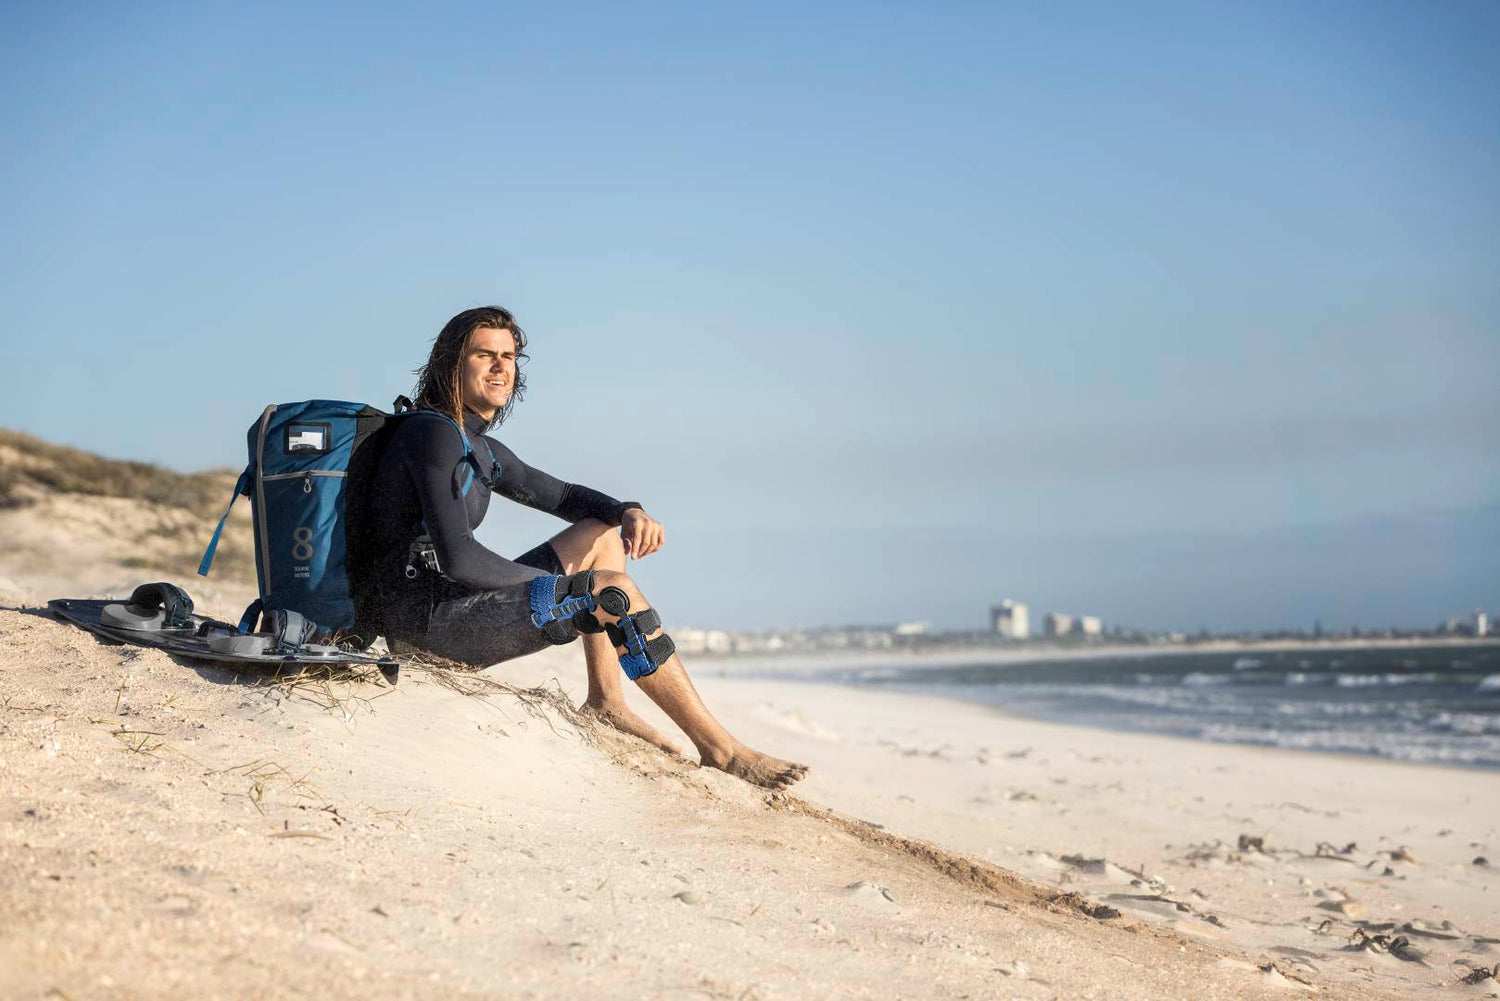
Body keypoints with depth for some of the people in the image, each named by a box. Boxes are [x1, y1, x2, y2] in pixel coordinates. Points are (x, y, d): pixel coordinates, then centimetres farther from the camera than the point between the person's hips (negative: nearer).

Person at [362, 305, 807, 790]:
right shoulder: (433, 432, -14)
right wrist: (562, 585, -11)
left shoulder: (481, 450, 16)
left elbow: (564, 496, 26)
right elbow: (458, 559, -23)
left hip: (451, 606, 11)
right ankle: (721, 749, -11)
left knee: (601, 533, 17)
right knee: (614, 591, -16)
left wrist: (630, 513, 3)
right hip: (430, 619, -11)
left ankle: (605, 701, 10)